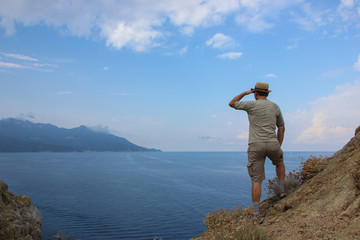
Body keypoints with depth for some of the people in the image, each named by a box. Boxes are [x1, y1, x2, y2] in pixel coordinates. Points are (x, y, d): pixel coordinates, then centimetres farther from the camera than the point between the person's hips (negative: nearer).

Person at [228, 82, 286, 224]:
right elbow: (281, 128, 18)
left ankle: (257, 215, 3)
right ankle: (281, 191, 34)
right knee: (279, 162, 37)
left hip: (255, 146, -2)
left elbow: (232, 103, 15)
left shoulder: (252, 105, 0)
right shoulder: (275, 107, 13)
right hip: (272, 144, 3)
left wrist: (245, 93, 24)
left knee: (256, 181, 2)